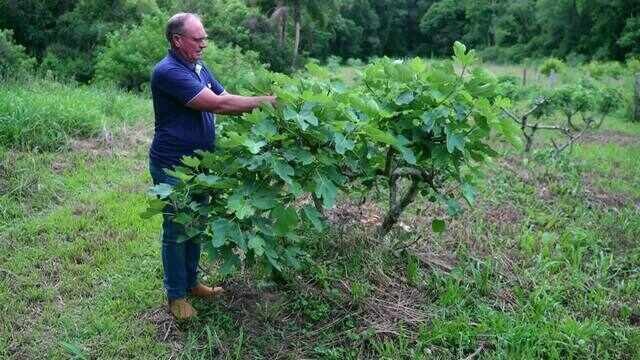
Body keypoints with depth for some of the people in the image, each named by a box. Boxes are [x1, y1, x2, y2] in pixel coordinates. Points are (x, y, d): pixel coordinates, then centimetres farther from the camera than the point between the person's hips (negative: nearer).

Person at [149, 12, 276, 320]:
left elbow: (226, 98, 6)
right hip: (172, 168, -8)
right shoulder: (168, 72, -23)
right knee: (176, 230, 4)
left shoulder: (199, 68, 8)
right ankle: (176, 295, 19)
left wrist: (262, 105, -11)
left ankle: (190, 282, 34)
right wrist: (264, 101, -22)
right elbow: (218, 103, -28)